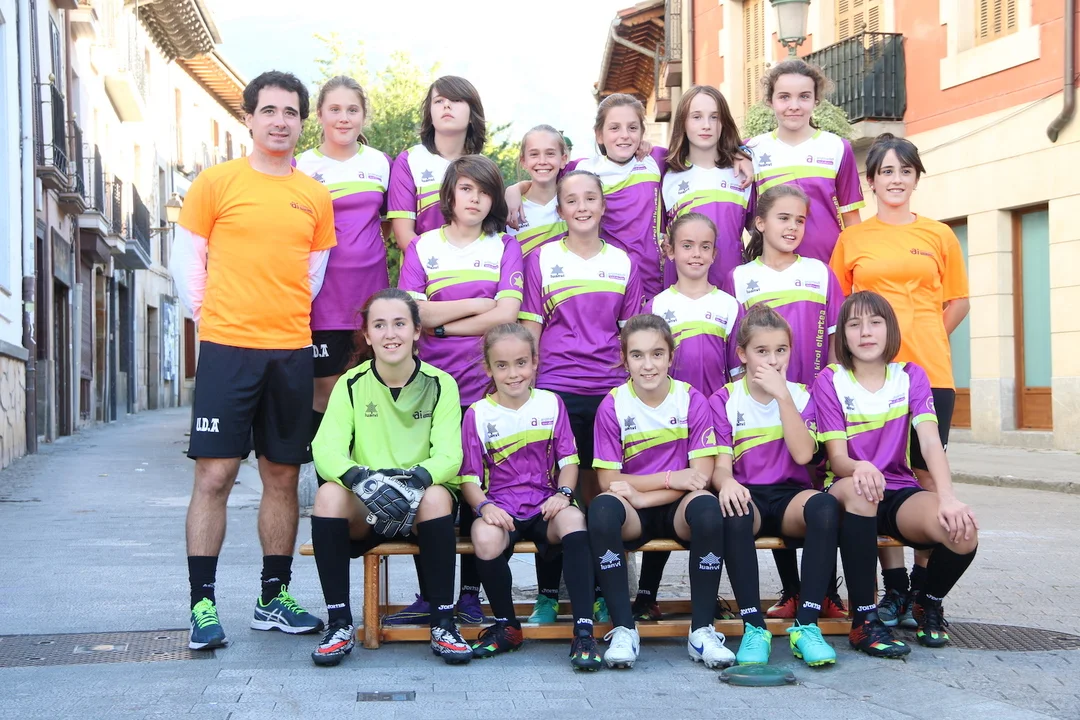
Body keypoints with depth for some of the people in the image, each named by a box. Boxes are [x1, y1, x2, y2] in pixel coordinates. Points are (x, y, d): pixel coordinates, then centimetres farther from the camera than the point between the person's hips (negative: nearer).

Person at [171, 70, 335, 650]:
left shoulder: (315, 196, 10)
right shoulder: (217, 182, 1)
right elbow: (186, 259, 4)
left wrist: (290, 317, 8)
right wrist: (208, 317, 2)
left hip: (292, 351, 4)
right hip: (227, 348, -3)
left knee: (283, 476, 8)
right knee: (214, 474, -5)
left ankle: (275, 598, 19)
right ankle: (202, 604, 1)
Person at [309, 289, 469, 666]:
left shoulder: (440, 385, -1)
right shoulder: (351, 385, 0)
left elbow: (450, 455, -13)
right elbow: (326, 450, -14)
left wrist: (418, 476, -36)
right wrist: (359, 476, -36)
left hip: (421, 507, -1)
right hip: (365, 512, 1)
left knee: (436, 494, -34)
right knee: (329, 493, -30)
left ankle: (444, 624, -23)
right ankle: (340, 624, -22)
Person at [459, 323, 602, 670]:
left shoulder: (551, 404, 10)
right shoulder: (478, 414, 5)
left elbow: (568, 459, 8)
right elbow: (469, 476, 1)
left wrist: (563, 493, -12)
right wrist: (484, 506, -19)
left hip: (544, 505, 1)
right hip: (500, 508, -1)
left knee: (573, 518, -35)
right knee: (485, 539, -36)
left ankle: (584, 632, -31)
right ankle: (506, 625, -6)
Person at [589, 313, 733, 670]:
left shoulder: (692, 400, -1)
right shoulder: (613, 406, -2)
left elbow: (702, 475, -8)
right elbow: (607, 480, -5)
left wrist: (643, 495, -18)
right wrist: (671, 478, -14)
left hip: (677, 510, 0)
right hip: (632, 516, 0)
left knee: (706, 506, -34)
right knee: (602, 507, -34)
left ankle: (702, 630, -24)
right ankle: (623, 628, -26)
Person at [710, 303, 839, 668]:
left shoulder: (800, 396, 10)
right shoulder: (724, 400, 7)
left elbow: (803, 454, -8)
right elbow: (721, 464, -3)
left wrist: (782, 395, -13)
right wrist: (727, 482, -29)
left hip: (790, 496, 2)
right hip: (748, 496, -1)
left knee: (825, 506, -35)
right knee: (734, 513, -39)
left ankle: (806, 625, -33)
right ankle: (754, 627, -33)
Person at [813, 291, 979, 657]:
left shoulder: (911, 376, 5)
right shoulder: (830, 382, -1)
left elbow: (931, 442, -11)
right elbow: (837, 458, -10)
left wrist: (948, 498, -30)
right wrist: (859, 468, -37)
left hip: (900, 494, 2)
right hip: (849, 496, -2)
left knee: (963, 533, -29)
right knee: (856, 489, -41)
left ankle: (929, 604, 6)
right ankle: (864, 621, -30)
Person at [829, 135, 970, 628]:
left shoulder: (939, 236, 9)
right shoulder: (852, 239, 8)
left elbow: (958, 302, 13)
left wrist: (921, 342, 5)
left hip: (929, 374, 0)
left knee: (926, 477, 1)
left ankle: (923, 588, 10)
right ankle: (893, 590, 8)